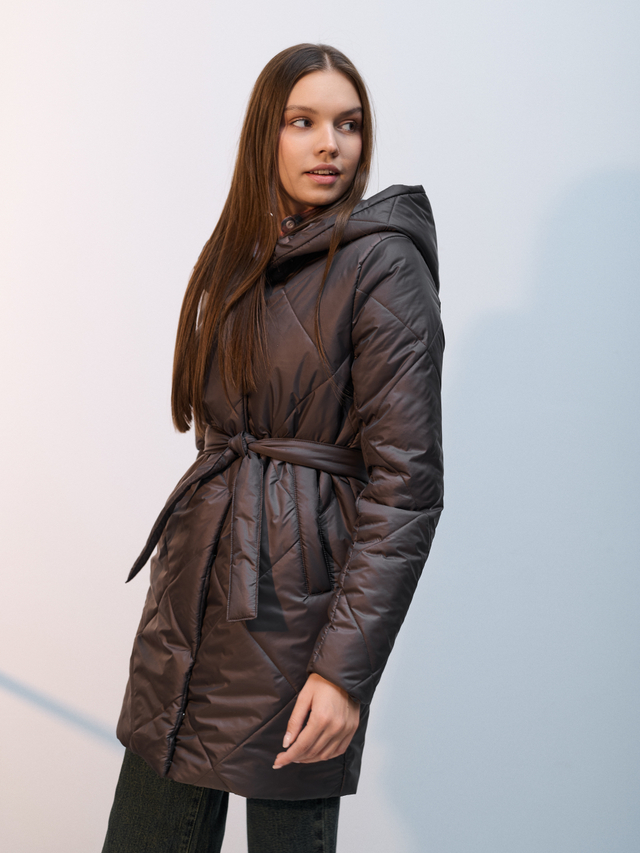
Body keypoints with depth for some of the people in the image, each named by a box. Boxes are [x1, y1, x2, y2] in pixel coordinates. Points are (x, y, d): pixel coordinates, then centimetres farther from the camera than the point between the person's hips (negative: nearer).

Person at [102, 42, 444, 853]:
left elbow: (406, 482, -15)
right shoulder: (238, 254, 11)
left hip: (296, 600, -7)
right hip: (194, 589, 7)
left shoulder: (382, 262, -12)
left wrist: (346, 668, -18)